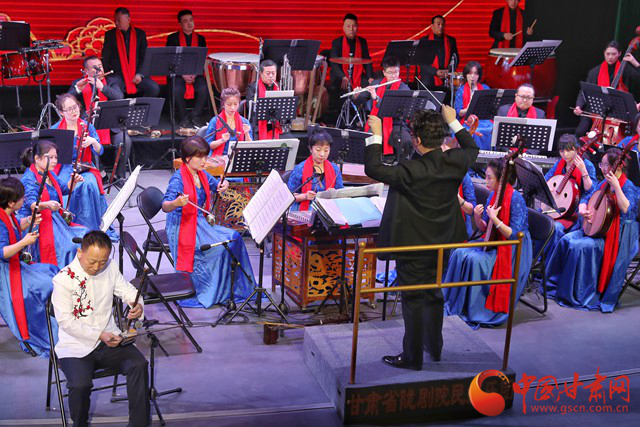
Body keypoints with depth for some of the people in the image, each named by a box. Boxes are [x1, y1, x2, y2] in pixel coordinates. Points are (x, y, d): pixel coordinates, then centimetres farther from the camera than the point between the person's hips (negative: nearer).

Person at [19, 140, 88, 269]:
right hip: (37, 223, -9)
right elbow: (31, 204, -27)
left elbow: (64, 190, 30)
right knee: (69, 245, -28)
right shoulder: (29, 179, -12)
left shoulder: (50, 174, 14)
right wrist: (46, 205, -47)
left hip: (56, 219, 9)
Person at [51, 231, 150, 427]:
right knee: (81, 384, -30)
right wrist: (100, 335, -21)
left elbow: (128, 290, 11)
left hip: (108, 339, 4)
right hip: (75, 346, -4)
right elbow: (66, 321, -14)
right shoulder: (63, 279, -12)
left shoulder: (110, 267, 3)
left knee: (139, 365, -22)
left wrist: (138, 305, -14)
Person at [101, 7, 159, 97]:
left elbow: (145, 57, 6)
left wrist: (140, 74, -9)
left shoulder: (140, 34, 10)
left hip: (137, 74, 1)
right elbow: (105, 58, 9)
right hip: (117, 74, -1)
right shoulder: (110, 35, 11)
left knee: (154, 89, -24)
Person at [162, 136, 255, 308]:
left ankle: (239, 288, -1)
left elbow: (217, 185, 25)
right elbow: (165, 207, -25)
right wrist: (176, 203, -48)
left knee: (234, 237, -10)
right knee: (220, 246, -23)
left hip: (200, 223, 8)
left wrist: (224, 185, 0)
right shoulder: (178, 179, -16)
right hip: (182, 227, -8)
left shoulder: (202, 175, 7)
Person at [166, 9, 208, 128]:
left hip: (196, 74, 2)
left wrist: (195, 74, -10)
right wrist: (183, 74, -14)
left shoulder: (200, 39, 13)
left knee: (204, 89, -30)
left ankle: (196, 117, -10)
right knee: (177, 89, -34)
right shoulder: (172, 38, 7)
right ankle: (183, 118, -11)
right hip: (178, 73, -1)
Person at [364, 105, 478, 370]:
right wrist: (453, 121, 20)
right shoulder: (455, 163, -9)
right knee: (435, 296, 22)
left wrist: (376, 135, -16)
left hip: (413, 246, -6)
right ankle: (434, 348, 37)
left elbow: (372, 169, -26)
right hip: (441, 246, 7)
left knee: (413, 301, 5)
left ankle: (412, 357, 16)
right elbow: (472, 149, 14)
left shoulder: (411, 171, -27)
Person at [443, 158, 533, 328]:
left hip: (514, 251, -8)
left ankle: (473, 310, -15)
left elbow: (514, 235, -21)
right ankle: (453, 302, -4)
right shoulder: (493, 195, 4)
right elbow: (485, 229, 11)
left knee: (475, 260, -28)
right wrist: (477, 218, -10)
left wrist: (494, 219, -29)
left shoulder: (515, 199, -19)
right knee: (460, 253, -12)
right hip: (493, 243, 8)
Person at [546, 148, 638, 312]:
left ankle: (577, 295, -17)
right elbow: (586, 199, 17)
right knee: (566, 240, -11)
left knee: (580, 246, -27)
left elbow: (626, 209, -30)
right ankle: (557, 284, 0)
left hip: (616, 236, -8)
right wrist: (582, 210, -5)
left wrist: (616, 186, -33)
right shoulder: (604, 183, 10)